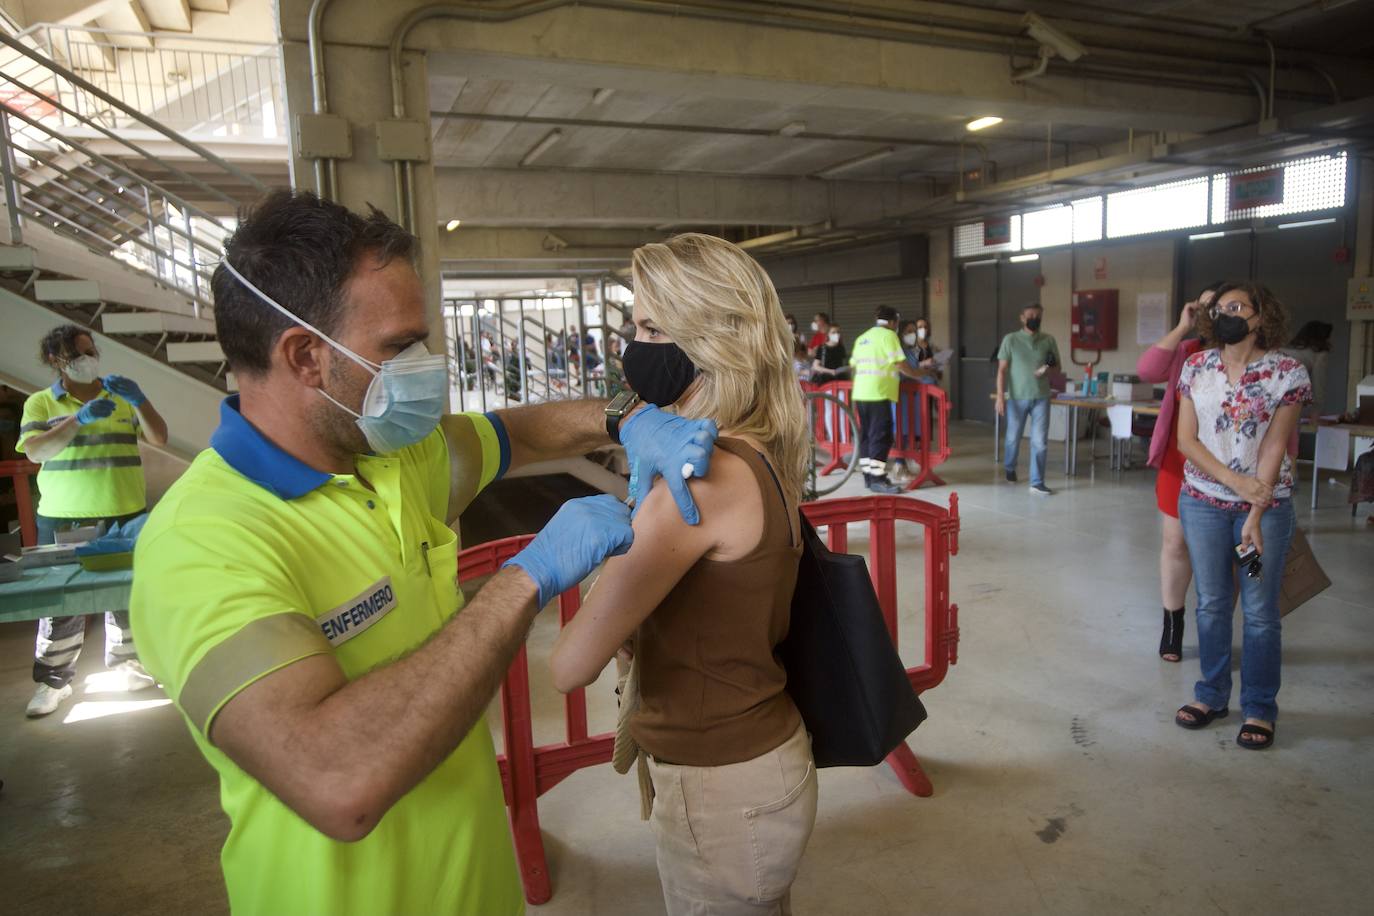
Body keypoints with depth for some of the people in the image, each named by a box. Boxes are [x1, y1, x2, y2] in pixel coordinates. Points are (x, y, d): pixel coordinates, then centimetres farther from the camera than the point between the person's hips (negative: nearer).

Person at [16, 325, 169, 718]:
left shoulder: (122, 397, 9)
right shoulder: (40, 402, 3)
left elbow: (159, 438, 1)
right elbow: (34, 451, -11)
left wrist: (139, 400, -14)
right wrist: (79, 419, -24)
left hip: (125, 513, 2)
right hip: (64, 518, -2)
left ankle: (125, 662, 24)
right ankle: (52, 680, 12)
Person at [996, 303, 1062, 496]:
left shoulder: (1048, 340, 4)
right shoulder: (1010, 339, -3)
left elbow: (1058, 365, 13)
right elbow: (1002, 369, -4)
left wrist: (1048, 370, -11)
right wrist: (1000, 396, -11)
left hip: (1041, 398, 1)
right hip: (1017, 397, -1)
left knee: (1039, 441, -5)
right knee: (1013, 438, 13)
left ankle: (1037, 483, 1)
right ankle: (1010, 469, 40)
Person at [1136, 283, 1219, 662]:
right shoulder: (1186, 351, 2)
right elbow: (1146, 370, -16)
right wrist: (1181, 328, -14)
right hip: (1180, 465, 3)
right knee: (1175, 543, 11)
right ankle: (1172, 625, 27)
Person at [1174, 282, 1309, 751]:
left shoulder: (1287, 372, -7)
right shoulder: (1196, 367, 0)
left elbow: (1274, 448, -11)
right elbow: (1186, 439, -2)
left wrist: (1255, 516, -15)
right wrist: (1235, 480, -14)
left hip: (1266, 504, -2)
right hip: (1203, 501, 3)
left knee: (1260, 611, 5)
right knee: (1211, 603, 12)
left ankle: (1259, 708, 22)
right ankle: (1212, 695, 28)